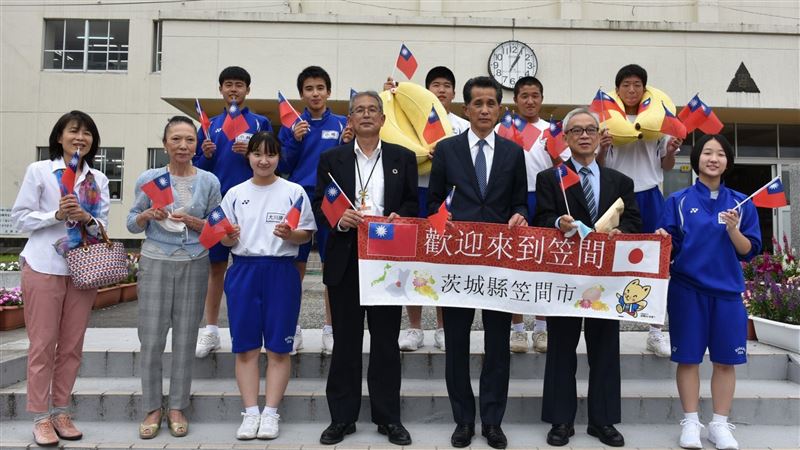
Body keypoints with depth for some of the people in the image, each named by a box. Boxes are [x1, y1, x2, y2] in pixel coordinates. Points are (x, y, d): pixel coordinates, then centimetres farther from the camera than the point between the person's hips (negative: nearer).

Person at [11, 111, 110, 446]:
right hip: (44, 267, -3)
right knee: (43, 344, 2)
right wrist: (56, 215, -18)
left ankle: (61, 411, 21)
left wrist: (87, 218, -14)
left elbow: (103, 226, 7)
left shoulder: (99, 179, 9)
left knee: (72, 345, 8)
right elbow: (20, 217, -3)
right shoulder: (39, 171, 0)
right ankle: (41, 417, 14)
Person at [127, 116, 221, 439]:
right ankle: (152, 409, 18)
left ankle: (177, 408, 20)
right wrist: (147, 215, -14)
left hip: (194, 265, 0)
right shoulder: (148, 179, 1)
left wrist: (194, 222, -13)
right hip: (155, 263, 0)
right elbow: (132, 224, 7)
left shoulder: (209, 182, 1)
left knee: (185, 338, 7)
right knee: (151, 339, 2)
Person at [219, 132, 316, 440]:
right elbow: (225, 240, 12)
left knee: (278, 347, 1)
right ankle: (250, 412, 14)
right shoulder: (235, 194, 10)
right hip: (243, 270, 2)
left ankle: (271, 413, 11)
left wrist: (290, 234, -17)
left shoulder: (293, 192, 3)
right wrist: (229, 237, -10)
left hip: (281, 271, -2)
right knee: (245, 346, 4)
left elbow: (306, 235, 2)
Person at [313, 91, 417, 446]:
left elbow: (412, 204, 7)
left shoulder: (403, 158, 9)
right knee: (345, 339, 8)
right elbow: (319, 205, 4)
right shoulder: (332, 159, 8)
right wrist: (339, 218, -15)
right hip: (345, 258, 0)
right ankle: (342, 417, 20)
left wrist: (398, 217, -13)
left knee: (386, 340, 7)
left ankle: (388, 417, 20)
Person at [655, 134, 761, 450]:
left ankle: (720, 425, 19)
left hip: (728, 290, 2)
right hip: (687, 289, -2)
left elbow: (749, 251, 3)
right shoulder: (679, 201, 2)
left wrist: (733, 230, -14)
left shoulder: (741, 203, 6)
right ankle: (691, 423, 14)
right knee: (688, 357, 2)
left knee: (726, 360, 6)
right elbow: (670, 246, 0)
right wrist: (662, 239, -22)